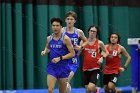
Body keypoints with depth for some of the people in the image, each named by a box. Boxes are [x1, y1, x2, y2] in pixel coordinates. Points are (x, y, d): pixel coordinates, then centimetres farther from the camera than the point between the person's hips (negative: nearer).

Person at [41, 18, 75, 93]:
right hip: (52, 67, 2)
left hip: (63, 68, -2)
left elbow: (72, 53, -9)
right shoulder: (49, 38, 4)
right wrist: (44, 51, 3)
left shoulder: (65, 38, -9)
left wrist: (60, 58, -18)